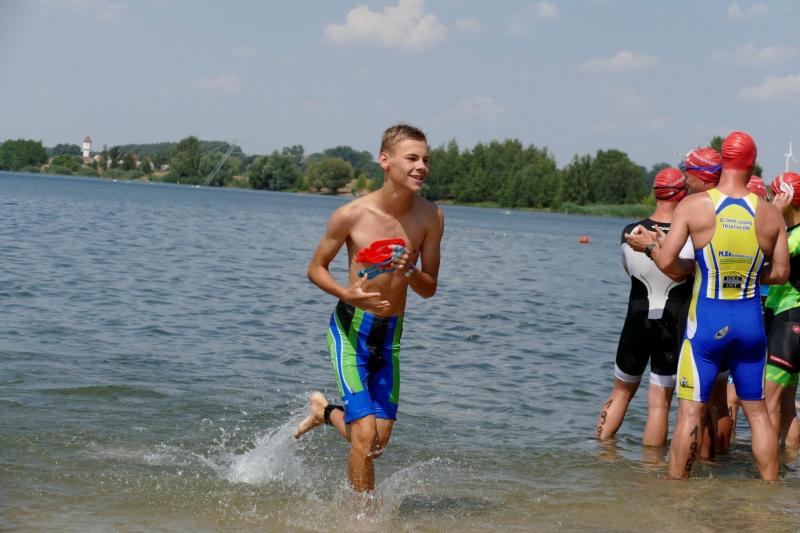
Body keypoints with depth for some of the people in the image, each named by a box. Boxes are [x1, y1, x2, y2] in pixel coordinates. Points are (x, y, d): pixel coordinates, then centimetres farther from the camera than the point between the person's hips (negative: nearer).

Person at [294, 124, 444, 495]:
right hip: (350, 329, -4)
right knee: (365, 436, -13)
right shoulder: (351, 215, -16)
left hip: (390, 333, 4)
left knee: (379, 441, 9)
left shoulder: (431, 217, -7)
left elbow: (430, 290, 1)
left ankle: (325, 411, 39)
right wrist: (346, 294, -22)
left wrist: (410, 272, -23)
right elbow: (315, 269, -2)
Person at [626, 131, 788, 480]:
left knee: (690, 411, 2)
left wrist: (649, 245, 6)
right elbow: (780, 274, 3)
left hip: (706, 323, -2)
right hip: (751, 321, 2)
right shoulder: (770, 214, 0)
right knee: (757, 411, 12)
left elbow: (668, 264, -14)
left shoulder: (693, 206, -8)